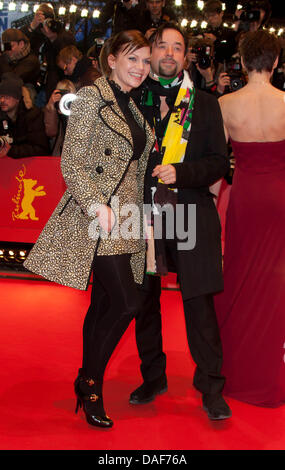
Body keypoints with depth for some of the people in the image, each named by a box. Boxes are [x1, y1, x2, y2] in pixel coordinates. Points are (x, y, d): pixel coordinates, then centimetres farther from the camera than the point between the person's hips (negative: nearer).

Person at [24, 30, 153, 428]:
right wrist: (96, 204, -23)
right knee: (126, 302, -12)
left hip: (126, 219, 8)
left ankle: (87, 390, 21)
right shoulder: (91, 98, -6)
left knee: (103, 305, 10)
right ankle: (90, 382, 6)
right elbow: (72, 164, -12)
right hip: (98, 216, -8)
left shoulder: (133, 108, 17)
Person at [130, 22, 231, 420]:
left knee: (199, 302, -2)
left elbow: (219, 162, 3)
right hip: (142, 215, 2)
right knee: (144, 299, 10)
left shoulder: (205, 104, 8)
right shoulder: (131, 100, 8)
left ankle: (211, 388, 10)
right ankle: (153, 379, 27)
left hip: (191, 215, -1)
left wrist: (181, 173, -13)